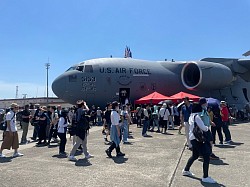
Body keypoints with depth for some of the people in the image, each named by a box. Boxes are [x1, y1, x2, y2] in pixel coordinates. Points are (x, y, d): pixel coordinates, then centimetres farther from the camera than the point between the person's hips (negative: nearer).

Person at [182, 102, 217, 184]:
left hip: (193, 138, 10)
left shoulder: (191, 116, 11)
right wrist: (207, 128, 3)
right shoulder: (197, 116, -17)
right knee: (206, 157, -7)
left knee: (195, 156, 25)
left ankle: (186, 170, 37)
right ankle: (205, 177, -3)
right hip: (197, 138, -10)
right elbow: (202, 127, -19)